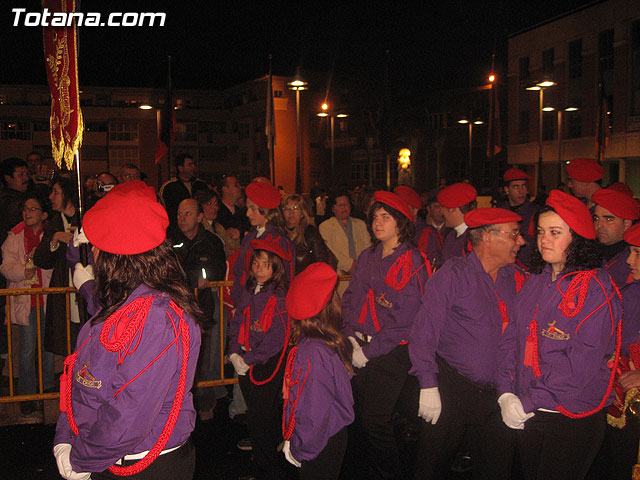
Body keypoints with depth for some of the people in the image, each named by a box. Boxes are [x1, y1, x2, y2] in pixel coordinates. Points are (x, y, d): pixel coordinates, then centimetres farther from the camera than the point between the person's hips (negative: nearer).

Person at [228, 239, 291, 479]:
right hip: (246, 364, 6)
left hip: (269, 364, -6)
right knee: (255, 416, 15)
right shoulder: (249, 292, 9)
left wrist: (248, 360, -14)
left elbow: (276, 338, -16)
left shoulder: (281, 296, -13)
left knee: (261, 420, -4)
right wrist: (234, 354, -4)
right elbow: (237, 325, 10)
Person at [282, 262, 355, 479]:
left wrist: (298, 449, -10)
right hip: (336, 436, 8)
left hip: (320, 444, -8)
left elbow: (314, 411, -24)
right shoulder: (336, 343, -3)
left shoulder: (311, 352, -27)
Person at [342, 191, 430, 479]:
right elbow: (350, 299, 15)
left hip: (392, 353, -6)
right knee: (360, 418, 8)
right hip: (361, 350, 6)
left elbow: (404, 319, -13)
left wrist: (369, 350, -13)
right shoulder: (367, 258, 12)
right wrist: (350, 336, 0)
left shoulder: (412, 263, -8)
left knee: (376, 422, -5)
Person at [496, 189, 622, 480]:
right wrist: (506, 393, -7)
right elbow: (511, 338, 6)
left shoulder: (596, 289, -13)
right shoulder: (536, 281, 7)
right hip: (527, 415, 6)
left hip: (573, 419, -5)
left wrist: (528, 403, -19)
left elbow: (582, 363, -20)